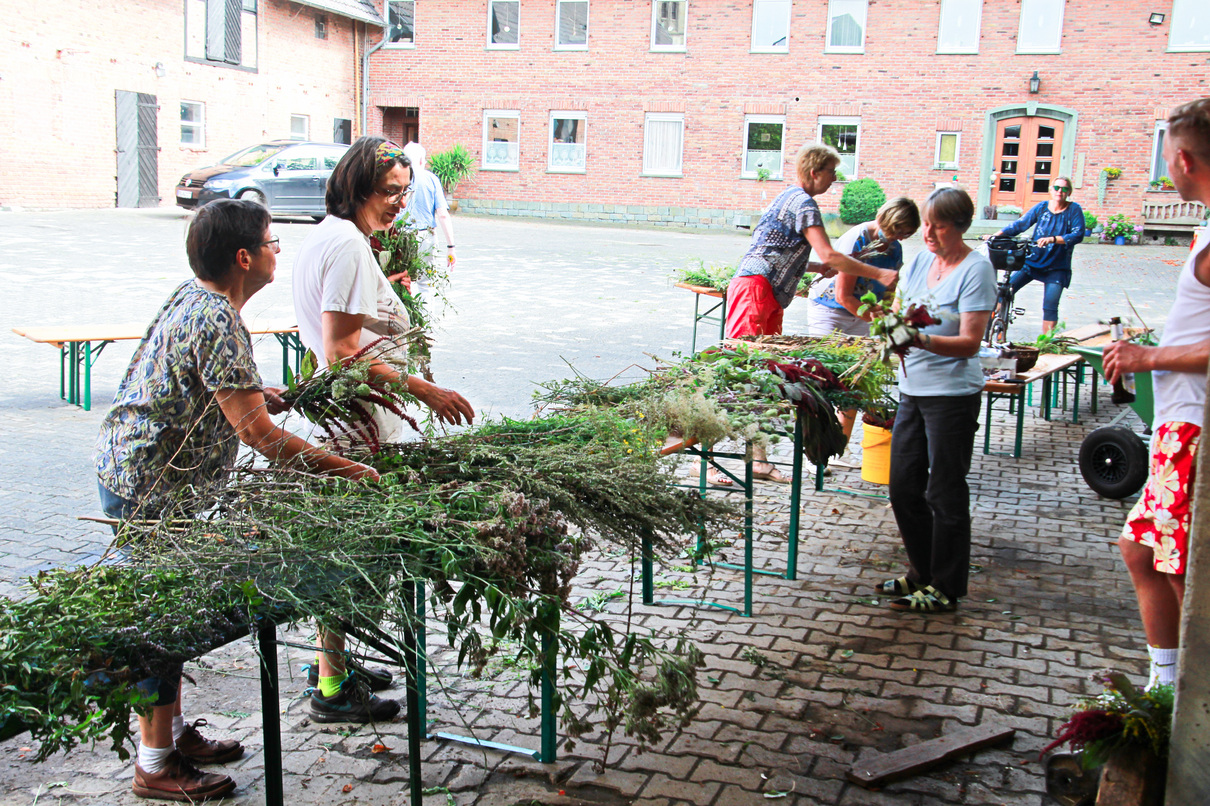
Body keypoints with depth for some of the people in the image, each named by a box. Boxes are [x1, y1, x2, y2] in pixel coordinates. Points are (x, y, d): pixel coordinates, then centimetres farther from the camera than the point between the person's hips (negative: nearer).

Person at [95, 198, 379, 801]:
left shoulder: (195, 298, 8)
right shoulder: (216, 322, -24)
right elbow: (257, 433, -26)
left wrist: (267, 395, 9)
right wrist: (343, 469, -21)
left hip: (134, 474, 10)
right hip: (149, 489, -10)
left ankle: (172, 731, 32)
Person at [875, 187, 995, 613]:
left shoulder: (976, 269, -10)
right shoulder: (918, 262, 11)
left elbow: (970, 342, -15)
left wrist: (921, 340, -29)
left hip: (953, 394, -7)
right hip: (912, 389, 7)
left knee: (944, 493, 0)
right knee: (903, 487, 12)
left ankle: (945, 589, 13)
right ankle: (922, 573, 29)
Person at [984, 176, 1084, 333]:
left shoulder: (1074, 210, -5)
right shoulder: (1041, 207, 4)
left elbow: (1078, 235, -17)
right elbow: (1020, 224, 2)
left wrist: (1052, 239, -32)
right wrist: (995, 235, -9)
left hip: (1056, 268, -3)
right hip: (1032, 261, 3)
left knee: (1050, 308, -13)